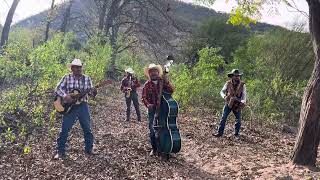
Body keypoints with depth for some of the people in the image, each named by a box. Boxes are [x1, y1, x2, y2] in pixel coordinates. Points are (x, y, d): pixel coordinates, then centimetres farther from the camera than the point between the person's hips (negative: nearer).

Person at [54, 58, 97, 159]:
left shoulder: (87, 78, 6)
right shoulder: (66, 78, 1)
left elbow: (91, 92, 4)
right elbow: (57, 89, -3)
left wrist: (93, 92, -19)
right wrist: (65, 96, -20)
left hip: (83, 106, 2)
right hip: (69, 106, -2)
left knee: (87, 129, 7)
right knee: (64, 130, 0)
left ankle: (89, 149, 23)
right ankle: (60, 151, 12)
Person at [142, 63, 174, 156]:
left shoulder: (163, 81, 0)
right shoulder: (147, 84, -1)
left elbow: (171, 90, -12)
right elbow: (144, 97, -2)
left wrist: (166, 82, -26)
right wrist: (148, 104, -21)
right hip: (152, 109, 0)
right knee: (152, 129, -2)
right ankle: (154, 148, 15)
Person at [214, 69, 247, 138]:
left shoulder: (242, 85, -4)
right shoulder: (228, 83, -3)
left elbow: (244, 95, -6)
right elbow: (222, 92, 3)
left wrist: (243, 101, -26)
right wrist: (224, 97, -19)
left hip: (237, 105, 0)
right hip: (228, 104, 0)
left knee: (238, 120, 3)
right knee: (223, 118, -1)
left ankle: (236, 133, 20)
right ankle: (220, 133, 6)